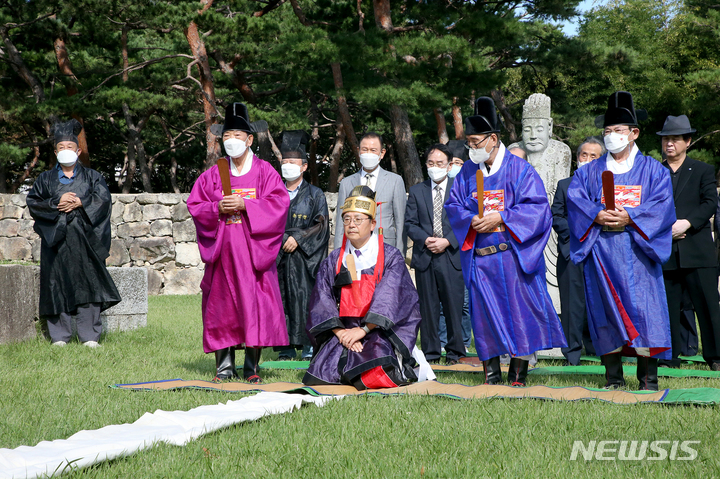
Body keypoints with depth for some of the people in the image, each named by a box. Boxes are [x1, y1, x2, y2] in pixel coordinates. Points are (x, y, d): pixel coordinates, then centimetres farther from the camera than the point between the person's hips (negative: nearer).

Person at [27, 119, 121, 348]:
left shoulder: (92, 177, 13)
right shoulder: (45, 179, 15)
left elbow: (103, 199, 0)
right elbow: (33, 202, 4)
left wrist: (80, 203, -13)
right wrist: (57, 203, -10)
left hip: (84, 239, -1)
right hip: (56, 240, 1)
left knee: (87, 284, -7)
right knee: (58, 285, -3)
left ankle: (90, 336, -5)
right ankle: (59, 336, 2)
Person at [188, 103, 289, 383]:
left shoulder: (264, 172, 6)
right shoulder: (213, 175, 13)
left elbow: (279, 203, -4)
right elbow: (195, 206, 9)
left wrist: (245, 205, -14)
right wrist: (218, 208, -10)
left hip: (253, 249, -2)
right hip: (222, 249, 2)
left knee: (255, 304, -7)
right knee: (221, 304, 0)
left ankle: (252, 367, -2)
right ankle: (224, 365, 6)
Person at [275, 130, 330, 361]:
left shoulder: (315, 195, 7)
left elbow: (321, 225, -2)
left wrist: (298, 238, -13)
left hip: (304, 258, -3)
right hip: (278, 257, 3)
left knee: (305, 298, -10)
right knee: (281, 299, -1)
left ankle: (309, 346, -6)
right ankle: (286, 348, 3)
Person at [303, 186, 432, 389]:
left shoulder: (391, 257, 2)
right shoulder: (333, 261, 12)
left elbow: (389, 298, -9)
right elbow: (322, 300, 3)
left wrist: (363, 330, -19)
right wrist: (340, 332, -14)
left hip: (380, 332, -3)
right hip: (343, 330, 3)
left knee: (372, 377, -29)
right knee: (318, 378, -19)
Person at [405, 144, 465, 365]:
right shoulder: (417, 191, 13)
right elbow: (410, 223, 8)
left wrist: (447, 241, -11)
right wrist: (426, 239, -9)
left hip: (451, 255, -2)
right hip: (424, 257, 2)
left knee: (454, 306, -2)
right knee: (428, 307, 3)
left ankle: (454, 352, 7)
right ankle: (430, 353, 8)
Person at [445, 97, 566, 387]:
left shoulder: (519, 169, -2)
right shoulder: (468, 172, 12)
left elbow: (537, 207, -8)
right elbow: (453, 206, 12)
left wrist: (501, 217, -17)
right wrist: (471, 219, -9)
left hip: (514, 254, -4)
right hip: (480, 257, 4)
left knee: (519, 308, -4)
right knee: (485, 311, 2)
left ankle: (518, 372, 4)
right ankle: (491, 372, 8)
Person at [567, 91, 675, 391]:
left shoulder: (652, 170, 11)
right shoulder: (590, 171, 17)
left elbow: (662, 204, -3)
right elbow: (575, 198, 3)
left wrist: (630, 217, -17)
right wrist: (597, 215, -15)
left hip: (637, 247, -2)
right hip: (600, 249, 2)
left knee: (643, 307, -8)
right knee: (605, 309, -3)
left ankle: (648, 378, -4)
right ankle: (613, 377, 2)